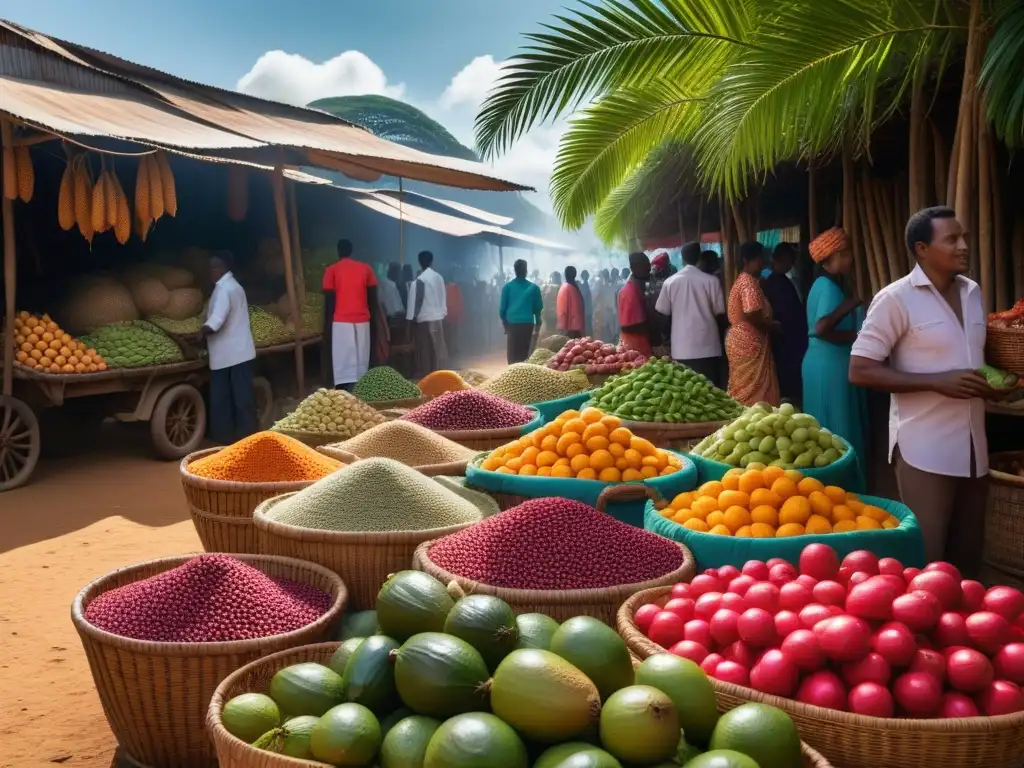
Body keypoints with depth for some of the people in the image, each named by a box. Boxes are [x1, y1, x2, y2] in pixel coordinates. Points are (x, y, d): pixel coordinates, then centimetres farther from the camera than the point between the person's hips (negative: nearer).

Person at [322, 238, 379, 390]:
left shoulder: (331, 270, 0)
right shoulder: (366, 268, 7)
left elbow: (329, 302, -3)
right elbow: (373, 299, 7)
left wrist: (326, 326, 3)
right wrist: (375, 322, 14)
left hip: (341, 322, -3)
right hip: (363, 322, 3)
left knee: (343, 364, -3)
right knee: (361, 363, 6)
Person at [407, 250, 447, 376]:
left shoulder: (420, 280, -13)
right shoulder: (439, 277, 6)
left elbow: (417, 299, -12)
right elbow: (443, 297, 11)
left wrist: (413, 316, -5)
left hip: (425, 318, -6)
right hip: (439, 316, 6)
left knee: (426, 348, 0)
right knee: (437, 346, 11)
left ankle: (427, 373, 3)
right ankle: (438, 371, 16)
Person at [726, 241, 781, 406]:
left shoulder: (741, 280, 16)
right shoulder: (749, 282, -15)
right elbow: (751, 315, -21)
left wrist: (770, 324, 13)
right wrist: (774, 326, -6)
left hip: (739, 340, 10)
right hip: (749, 343, -10)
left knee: (742, 390, 12)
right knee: (753, 392, -5)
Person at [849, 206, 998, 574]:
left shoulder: (973, 293, 11)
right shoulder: (896, 298, -11)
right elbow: (860, 371, -14)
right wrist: (938, 382, -20)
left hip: (973, 446, 7)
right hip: (924, 449, -7)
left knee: (968, 552, 15)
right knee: (925, 559, -3)